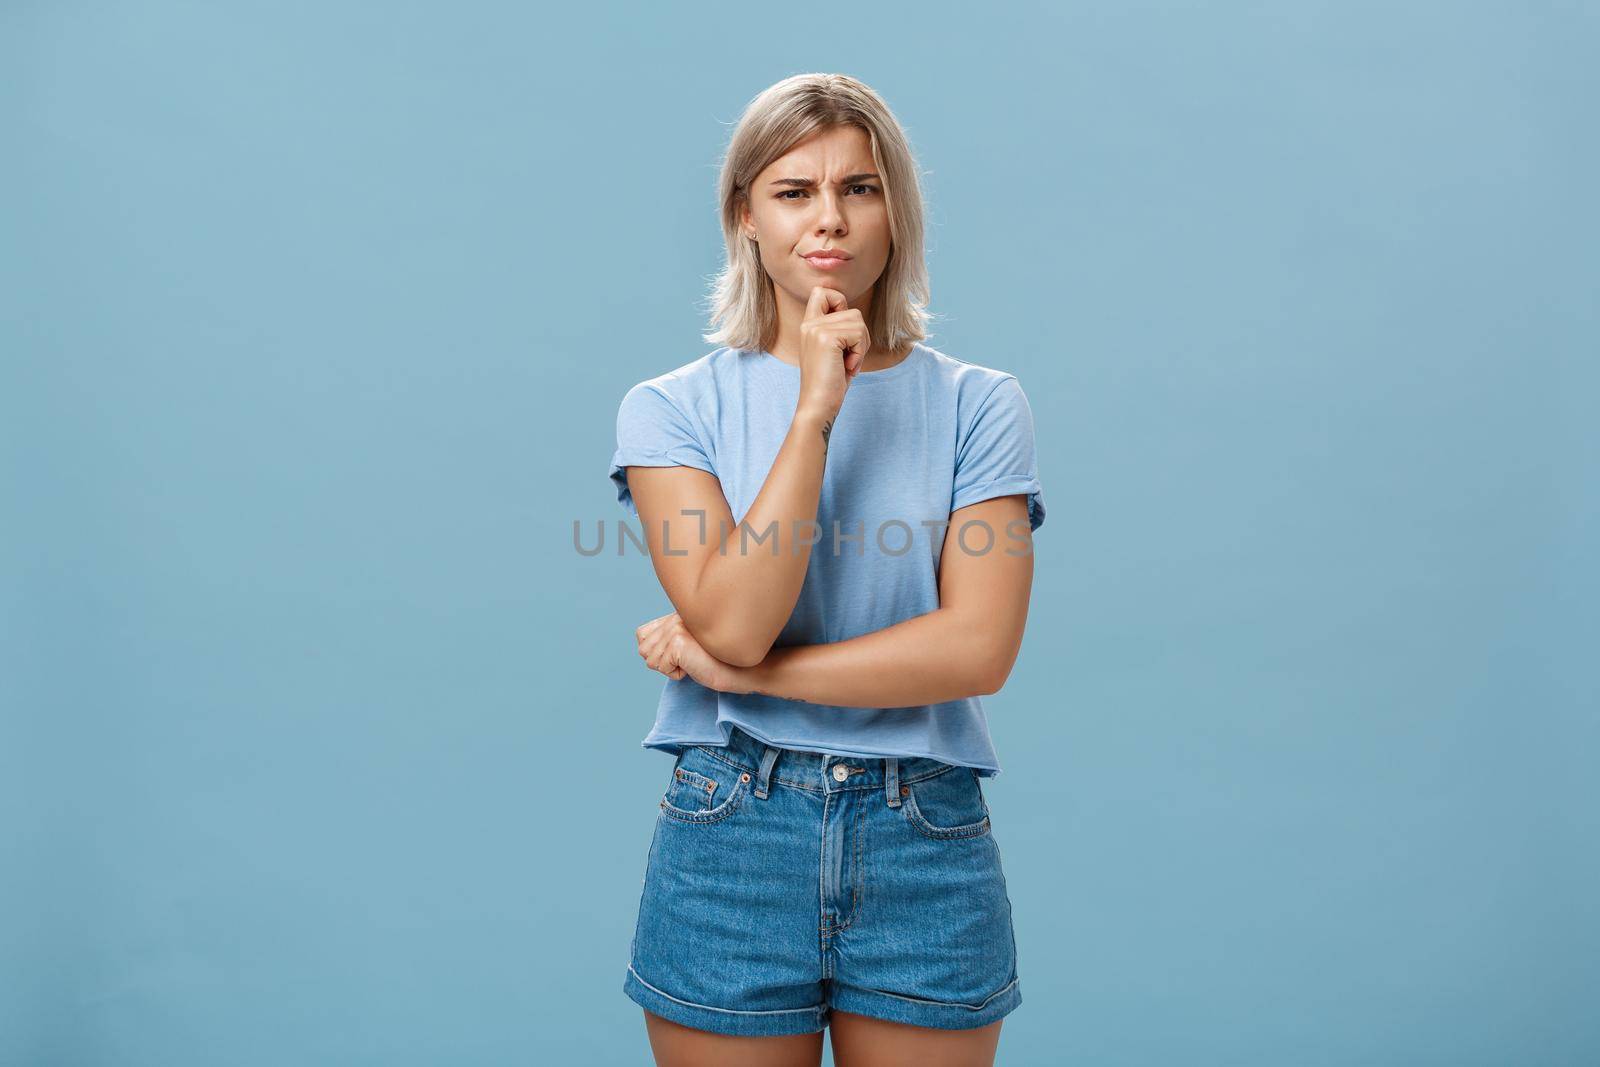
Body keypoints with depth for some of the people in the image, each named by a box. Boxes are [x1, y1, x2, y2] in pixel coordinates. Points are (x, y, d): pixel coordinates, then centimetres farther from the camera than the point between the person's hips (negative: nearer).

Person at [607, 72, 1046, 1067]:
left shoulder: (978, 405, -1)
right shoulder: (672, 409, -1)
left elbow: (979, 647, -11)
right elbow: (733, 619, -14)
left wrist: (740, 672, -11)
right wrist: (816, 408, -17)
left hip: (929, 848, 1)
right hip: (730, 839, 0)